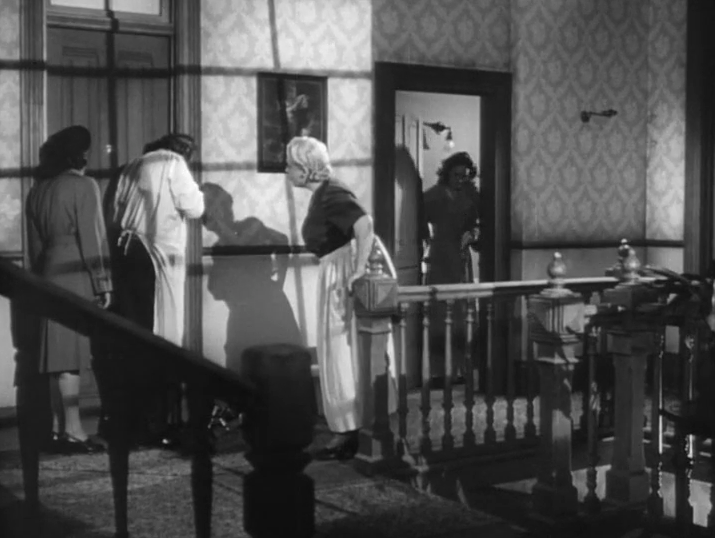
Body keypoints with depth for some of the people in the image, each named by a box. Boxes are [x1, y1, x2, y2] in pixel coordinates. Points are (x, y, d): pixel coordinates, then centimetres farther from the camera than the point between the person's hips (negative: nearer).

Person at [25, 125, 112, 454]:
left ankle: (57, 428, 15)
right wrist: (103, 283, -8)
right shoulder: (84, 186, -8)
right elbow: (92, 239, -11)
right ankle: (72, 431, -3)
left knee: (58, 354, 10)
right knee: (69, 355, -6)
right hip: (76, 279, -7)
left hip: (50, 278, 7)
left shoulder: (37, 191, 12)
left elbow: (34, 244, 16)